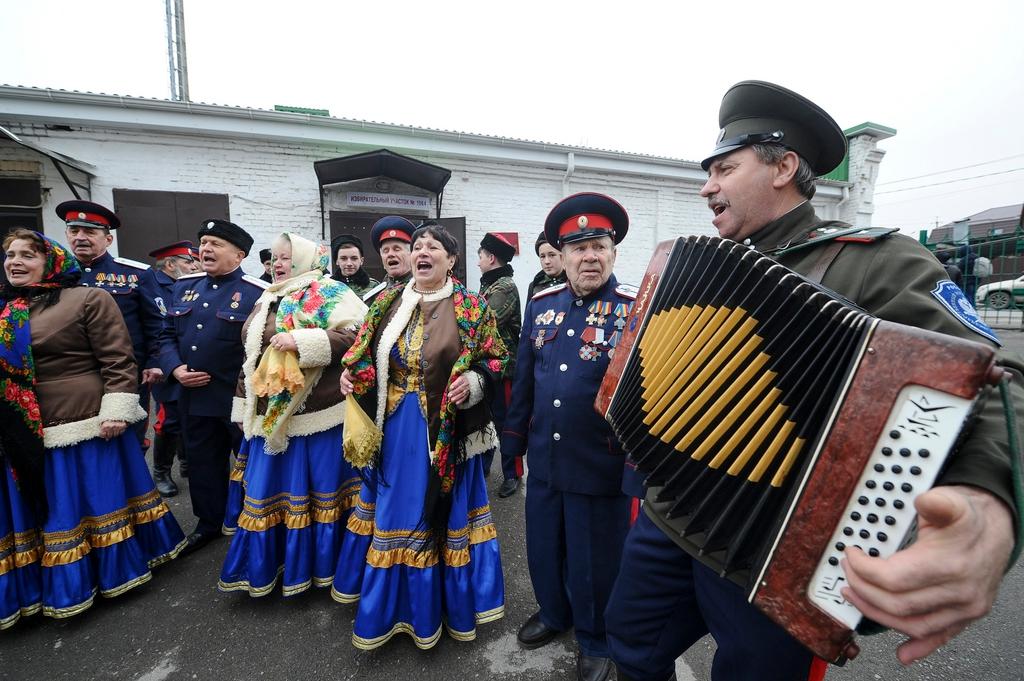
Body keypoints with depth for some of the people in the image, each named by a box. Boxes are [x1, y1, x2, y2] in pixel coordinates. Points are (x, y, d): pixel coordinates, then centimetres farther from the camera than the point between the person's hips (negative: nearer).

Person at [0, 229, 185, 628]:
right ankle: (60, 587, 32)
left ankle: (111, 571, 26)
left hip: (84, 427, -6)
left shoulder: (88, 299, -6)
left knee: (98, 503, 6)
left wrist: (115, 410, -18)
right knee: (47, 513, 15)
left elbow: (118, 360, -12)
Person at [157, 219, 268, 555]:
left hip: (240, 400, -6)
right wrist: (174, 368, -5)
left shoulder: (258, 293, -11)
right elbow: (167, 335, 12)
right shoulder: (184, 287, 9)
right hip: (193, 398, 6)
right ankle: (209, 523, 39)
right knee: (202, 463, 19)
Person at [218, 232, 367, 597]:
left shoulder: (331, 294, -7)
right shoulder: (266, 300, 16)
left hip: (318, 412, -7)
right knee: (267, 489, 15)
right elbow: (250, 356, 21)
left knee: (319, 489, 6)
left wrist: (300, 341, -26)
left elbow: (354, 337, -21)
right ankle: (265, 568, 33)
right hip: (271, 415, 7)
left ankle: (319, 566, 25)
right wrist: (245, 406, 19)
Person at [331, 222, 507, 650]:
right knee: (395, 511, 17)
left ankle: (445, 602, 32)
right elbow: (366, 354, 14)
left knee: (440, 511, 9)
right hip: (395, 427, 4)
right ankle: (394, 603, 40)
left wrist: (472, 382, -21)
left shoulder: (470, 307, -6)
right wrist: (353, 373, -6)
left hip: (446, 430, -3)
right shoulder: (388, 302, 5)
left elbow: (494, 360, -3)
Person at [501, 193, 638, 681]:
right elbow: (523, 378, 8)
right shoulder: (540, 304, 2)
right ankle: (553, 613, 52)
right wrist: (514, 440, 11)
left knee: (595, 560, 16)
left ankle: (596, 641, 44)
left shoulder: (637, 308, -12)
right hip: (544, 461, 5)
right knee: (543, 548, 23)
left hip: (601, 468, -4)